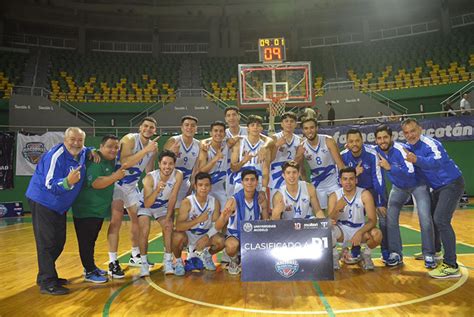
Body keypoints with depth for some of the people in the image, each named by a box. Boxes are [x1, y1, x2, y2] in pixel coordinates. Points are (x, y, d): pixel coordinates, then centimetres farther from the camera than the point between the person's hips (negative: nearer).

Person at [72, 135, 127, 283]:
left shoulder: (111, 161, 6)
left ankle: (91, 266, 31)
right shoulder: (95, 161, -20)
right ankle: (89, 272, 8)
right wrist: (115, 177, -39)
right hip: (86, 209, -9)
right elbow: (95, 183, -31)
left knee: (91, 240, 19)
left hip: (99, 208, 9)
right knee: (86, 241, 0)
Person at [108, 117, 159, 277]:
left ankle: (135, 256, 29)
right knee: (116, 220, -14)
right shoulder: (129, 139, -18)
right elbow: (125, 163, -34)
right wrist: (145, 150, -34)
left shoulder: (153, 146, 2)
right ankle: (113, 263, -9)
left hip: (132, 185, 7)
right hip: (116, 183, -7)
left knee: (138, 219, 13)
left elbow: (149, 172, 13)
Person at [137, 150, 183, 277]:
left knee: (169, 227, -14)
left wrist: (168, 217, -13)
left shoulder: (178, 175, -27)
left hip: (163, 206, 2)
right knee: (144, 231, -19)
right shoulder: (150, 178, -34)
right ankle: (144, 263, -2)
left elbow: (173, 198, -18)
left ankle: (167, 261, 0)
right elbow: (147, 204, -39)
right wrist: (157, 190, -55)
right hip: (145, 206, -2)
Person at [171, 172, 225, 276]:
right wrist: (198, 219, -43)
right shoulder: (187, 202, -21)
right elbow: (178, 226, -31)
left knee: (221, 241, -24)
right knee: (178, 236, -35)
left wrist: (207, 237, -28)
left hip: (205, 235, 3)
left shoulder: (215, 202, -11)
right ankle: (178, 261, -2)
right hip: (188, 235, -3)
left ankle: (206, 255, 13)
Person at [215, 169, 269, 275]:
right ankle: (234, 261, 2)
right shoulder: (234, 201, -18)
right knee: (232, 246, -36)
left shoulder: (261, 200, -8)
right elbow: (217, 227, -21)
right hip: (235, 234, -3)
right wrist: (223, 217, -44)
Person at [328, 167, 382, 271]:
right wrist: (337, 209, -40)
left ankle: (366, 255, 4)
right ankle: (334, 256, -1)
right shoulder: (334, 196, -13)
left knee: (377, 234, -29)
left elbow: (372, 220, -19)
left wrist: (359, 233, -35)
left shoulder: (364, 194, -15)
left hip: (360, 230, 0)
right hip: (341, 230, 0)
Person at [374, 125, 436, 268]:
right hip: (399, 187, 5)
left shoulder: (400, 149, -31)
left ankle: (429, 255, 5)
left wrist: (389, 167, -43)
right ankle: (395, 254, 6)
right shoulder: (377, 151, -13)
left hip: (418, 184, -5)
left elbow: (410, 172, -39)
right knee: (390, 217, -5)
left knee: (425, 219, -13)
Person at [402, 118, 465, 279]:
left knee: (441, 220, -18)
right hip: (438, 187, 9)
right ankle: (434, 250, 39)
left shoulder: (429, 144, -24)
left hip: (452, 183, -9)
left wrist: (417, 160, -58)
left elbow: (437, 161, -42)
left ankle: (451, 266, -13)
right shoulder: (410, 147, 1)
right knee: (429, 217, 18)